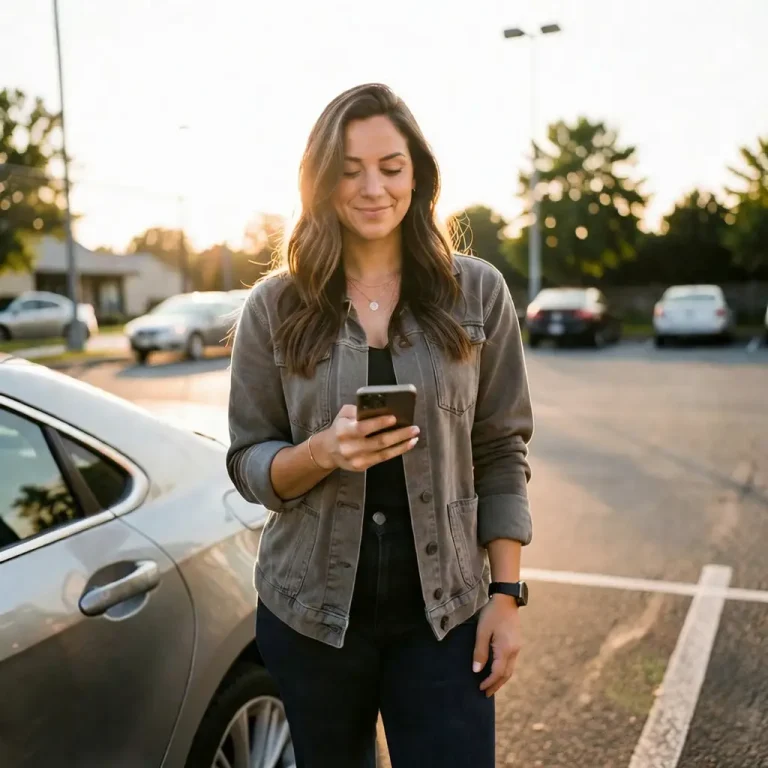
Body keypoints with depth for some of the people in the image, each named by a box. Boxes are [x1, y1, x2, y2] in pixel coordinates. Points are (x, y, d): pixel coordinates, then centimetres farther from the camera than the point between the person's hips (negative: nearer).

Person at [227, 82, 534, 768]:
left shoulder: (477, 292, -3)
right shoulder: (274, 305, -3)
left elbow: (501, 453, 0)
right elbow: (248, 463, -1)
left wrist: (506, 593, -4)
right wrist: (322, 452, -21)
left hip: (443, 611, 0)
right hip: (313, 611, 1)